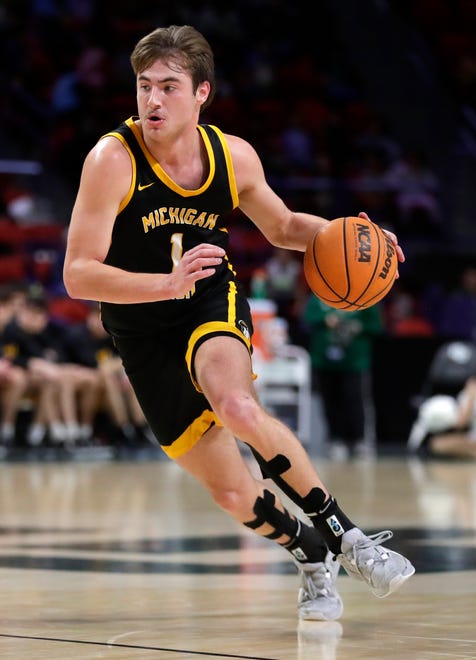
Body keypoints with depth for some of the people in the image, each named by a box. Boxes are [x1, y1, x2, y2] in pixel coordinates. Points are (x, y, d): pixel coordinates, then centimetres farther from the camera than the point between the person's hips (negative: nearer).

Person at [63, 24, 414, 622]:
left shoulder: (234, 156, -9)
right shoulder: (112, 160, -21)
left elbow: (282, 226, 12)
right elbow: (78, 276, -25)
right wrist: (169, 282, -41)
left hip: (213, 303, 1)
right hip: (144, 333, 0)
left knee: (238, 409, -34)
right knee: (232, 493, 0)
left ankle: (343, 534, -19)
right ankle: (313, 556, 29)